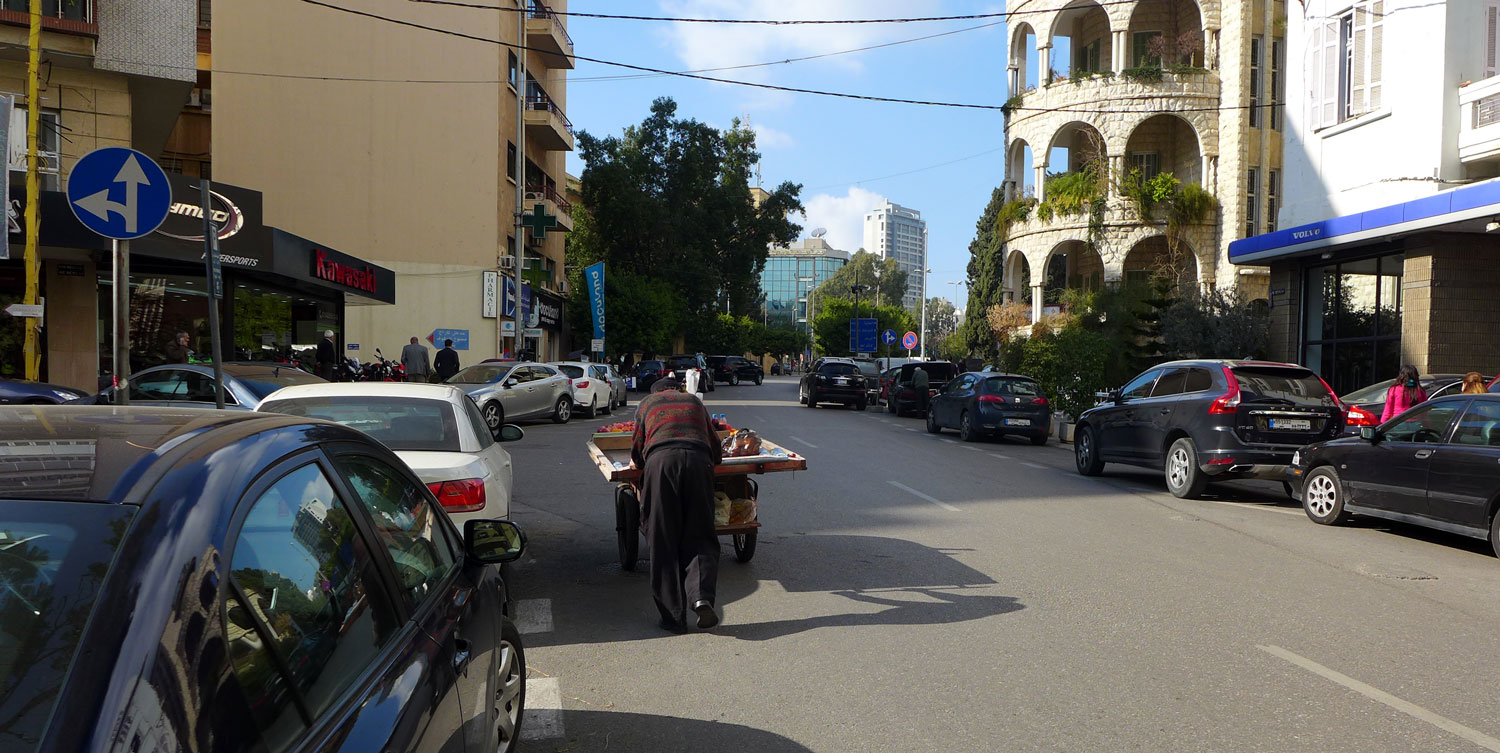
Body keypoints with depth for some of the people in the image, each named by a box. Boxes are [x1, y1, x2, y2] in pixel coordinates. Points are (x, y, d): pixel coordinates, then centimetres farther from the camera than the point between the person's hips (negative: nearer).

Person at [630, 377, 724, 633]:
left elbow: (637, 452, 27)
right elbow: (715, 447, 33)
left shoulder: (647, 403, 29)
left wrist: (643, 466, 47)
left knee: (663, 542, 1)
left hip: (660, 460, -1)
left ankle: (674, 618, -3)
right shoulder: (694, 401, 33)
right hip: (698, 460, 1)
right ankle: (701, 596, -21)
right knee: (699, 537, 4)